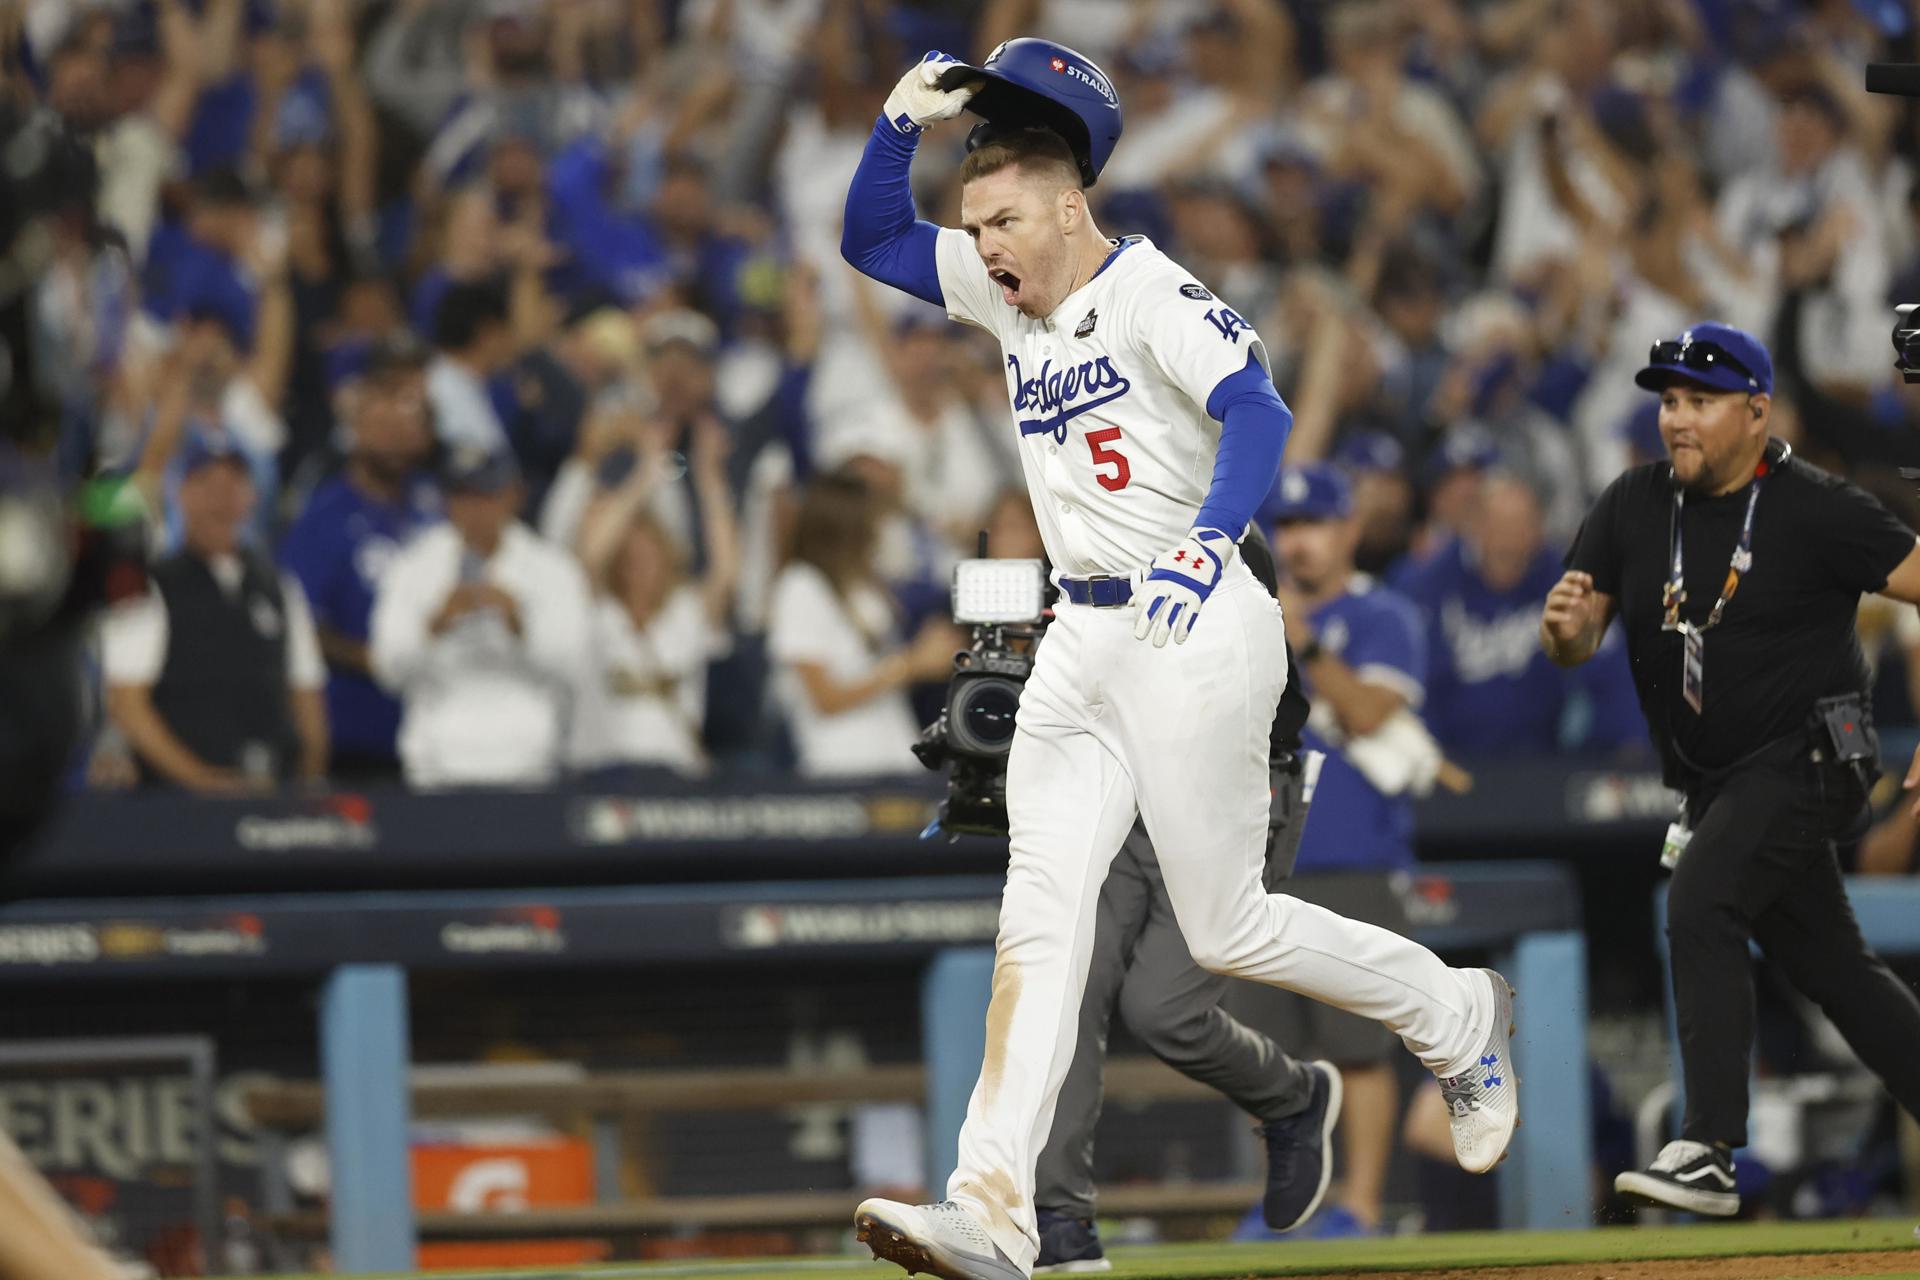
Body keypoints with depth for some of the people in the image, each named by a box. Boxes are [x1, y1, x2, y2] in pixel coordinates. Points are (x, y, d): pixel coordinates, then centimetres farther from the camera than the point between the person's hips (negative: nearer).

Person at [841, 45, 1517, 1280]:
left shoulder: (1152, 291, -13)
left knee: (1228, 926, -3)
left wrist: (1208, 543, -43)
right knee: (1042, 907, -6)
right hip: (1082, 644, 7)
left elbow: (1258, 413, -27)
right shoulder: (1011, 292, 11)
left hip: (1196, 630, -7)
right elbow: (872, 242, 19)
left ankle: (1457, 1015, 22)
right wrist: (903, 125, 2)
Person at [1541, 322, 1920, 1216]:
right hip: (1718, 785, 7)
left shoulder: (1815, 510, -14)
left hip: (1803, 763, -7)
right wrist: (1564, 625, -23)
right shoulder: (1634, 507, 2)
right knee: (1828, 965, 12)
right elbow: (1572, 648, 3)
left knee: (1700, 905, -25)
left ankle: (1708, 1151, -29)